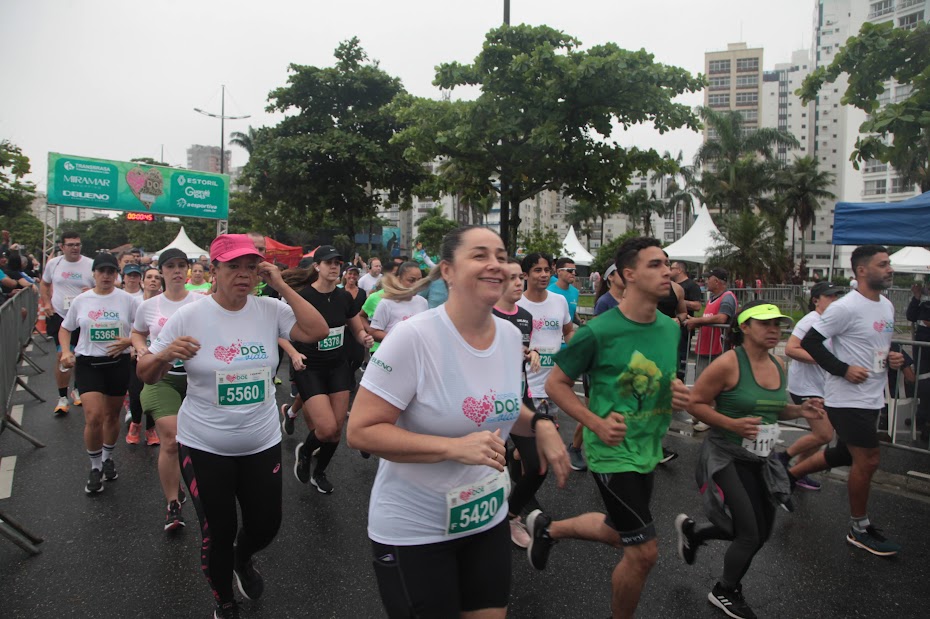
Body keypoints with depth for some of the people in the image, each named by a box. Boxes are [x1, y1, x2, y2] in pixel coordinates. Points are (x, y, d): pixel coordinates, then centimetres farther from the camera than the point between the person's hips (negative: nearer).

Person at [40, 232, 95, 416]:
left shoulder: (91, 265, -6)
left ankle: (78, 390, 31)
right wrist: (46, 303, 5)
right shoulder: (53, 263, 2)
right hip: (60, 316, 1)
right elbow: (44, 284, 18)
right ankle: (62, 397, 9)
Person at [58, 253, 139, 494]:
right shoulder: (81, 300, 2)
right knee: (93, 417, -12)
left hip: (118, 363, 0)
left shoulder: (127, 300, -3)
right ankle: (95, 468, 8)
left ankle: (107, 459, 38)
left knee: (112, 416, 14)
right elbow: (65, 329, 14)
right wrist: (66, 351, -3)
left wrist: (128, 341, -16)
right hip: (88, 363, 0)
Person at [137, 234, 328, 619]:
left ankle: (243, 559, 52)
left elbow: (318, 331, -16)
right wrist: (165, 354, -27)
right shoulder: (189, 317, -10)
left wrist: (281, 286, -17)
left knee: (266, 525, 14)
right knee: (218, 533, 10)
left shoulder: (270, 310, -5)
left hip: (263, 443, 2)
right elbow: (146, 375, -3)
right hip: (204, 447, -2)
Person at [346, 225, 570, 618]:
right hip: (413, 530, -6)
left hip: (488, 518, 6)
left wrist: (539, 425, -6)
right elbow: (361, 431, -23)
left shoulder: (511, 335, -2)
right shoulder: (414, 337, -23)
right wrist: (455, 447, -31)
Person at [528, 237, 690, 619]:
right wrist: (596, 423, -21)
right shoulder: (599, 331, -19)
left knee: (619, 534, 24)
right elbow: (555, 384, -10)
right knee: (644, 551, -5)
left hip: (648, 450, 8)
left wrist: (678, 391, -5)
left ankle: (548, 528, 47)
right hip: (612, 452, -8)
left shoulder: (671, 328, 1)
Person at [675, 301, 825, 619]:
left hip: (761, 460, 8)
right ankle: (726, 593, 27)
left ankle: (692, 530, 40)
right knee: (750, 535, -3)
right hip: (726, 458, -8)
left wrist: (800, 410, -2)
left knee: (762, 532, 15)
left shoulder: (778, 365, 3)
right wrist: (732, 424, -27)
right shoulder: (728, 364, -19)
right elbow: (694, 403, -16)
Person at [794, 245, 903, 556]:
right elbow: (810, 342, -18)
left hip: (872, 398, 9)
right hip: (848, 399, -9)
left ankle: (789, 474, 35)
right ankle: (860, 528, 15)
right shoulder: (846, 307, -17)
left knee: (845, 454, 19)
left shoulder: (887, 306, 11)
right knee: (868, 461, -3)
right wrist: (843, 369, -22)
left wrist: (892, 358, 4)